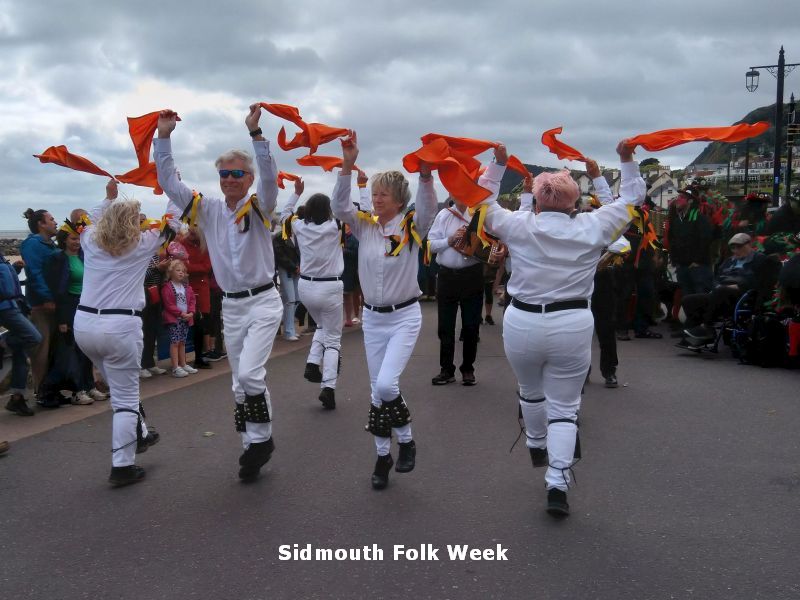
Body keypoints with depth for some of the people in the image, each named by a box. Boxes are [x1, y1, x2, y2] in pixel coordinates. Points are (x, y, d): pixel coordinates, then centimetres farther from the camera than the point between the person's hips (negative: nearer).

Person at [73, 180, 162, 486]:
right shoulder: (142, 244, -2)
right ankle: (122, 467, 4)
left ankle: (140, 434, 37)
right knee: (125, 396, 2)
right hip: (120, 327, -5)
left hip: (84, 324, 6)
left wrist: (110, 196, 41)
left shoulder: (90, 240, 9)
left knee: (121, 385, 25)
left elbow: (95, 221, 33)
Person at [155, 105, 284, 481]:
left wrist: (255, 133, -32)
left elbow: (270, 177, -24)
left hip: (263, 301, -5)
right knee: (240, 381, 10)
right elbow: (169, 183, 4)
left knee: (249, 373, -18)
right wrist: (163, 137, -4)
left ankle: (261, 439, 1)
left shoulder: (258, 208, -5)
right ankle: (253, 448, 21)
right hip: (231, 306, 5)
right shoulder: (209, 210, 6)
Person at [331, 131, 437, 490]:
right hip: (372, 317, 4)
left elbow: (429, 209, -28)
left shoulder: (410, 227, -8)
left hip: (404, 316, -4)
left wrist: (426, 174, -45)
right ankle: (383, 456, 23)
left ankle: (406, 440, 10)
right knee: (377, 389, 8)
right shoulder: (364, 226, 1)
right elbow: (338, 206, -14)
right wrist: (348, 165, -24)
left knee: (386, 385, -17)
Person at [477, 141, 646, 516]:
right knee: (564, 407, 7)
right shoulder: (591, 228, -2)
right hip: (572, 326, -1)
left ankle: (536, 447, 49)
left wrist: (497, 164, 16)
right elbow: (631, 199, 13)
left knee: (530, 391, 26)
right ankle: (557, 482, -3)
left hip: (522, 323, 1)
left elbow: (483, 202, 14)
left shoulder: (519, 226, -3)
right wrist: (627, 161, 21)